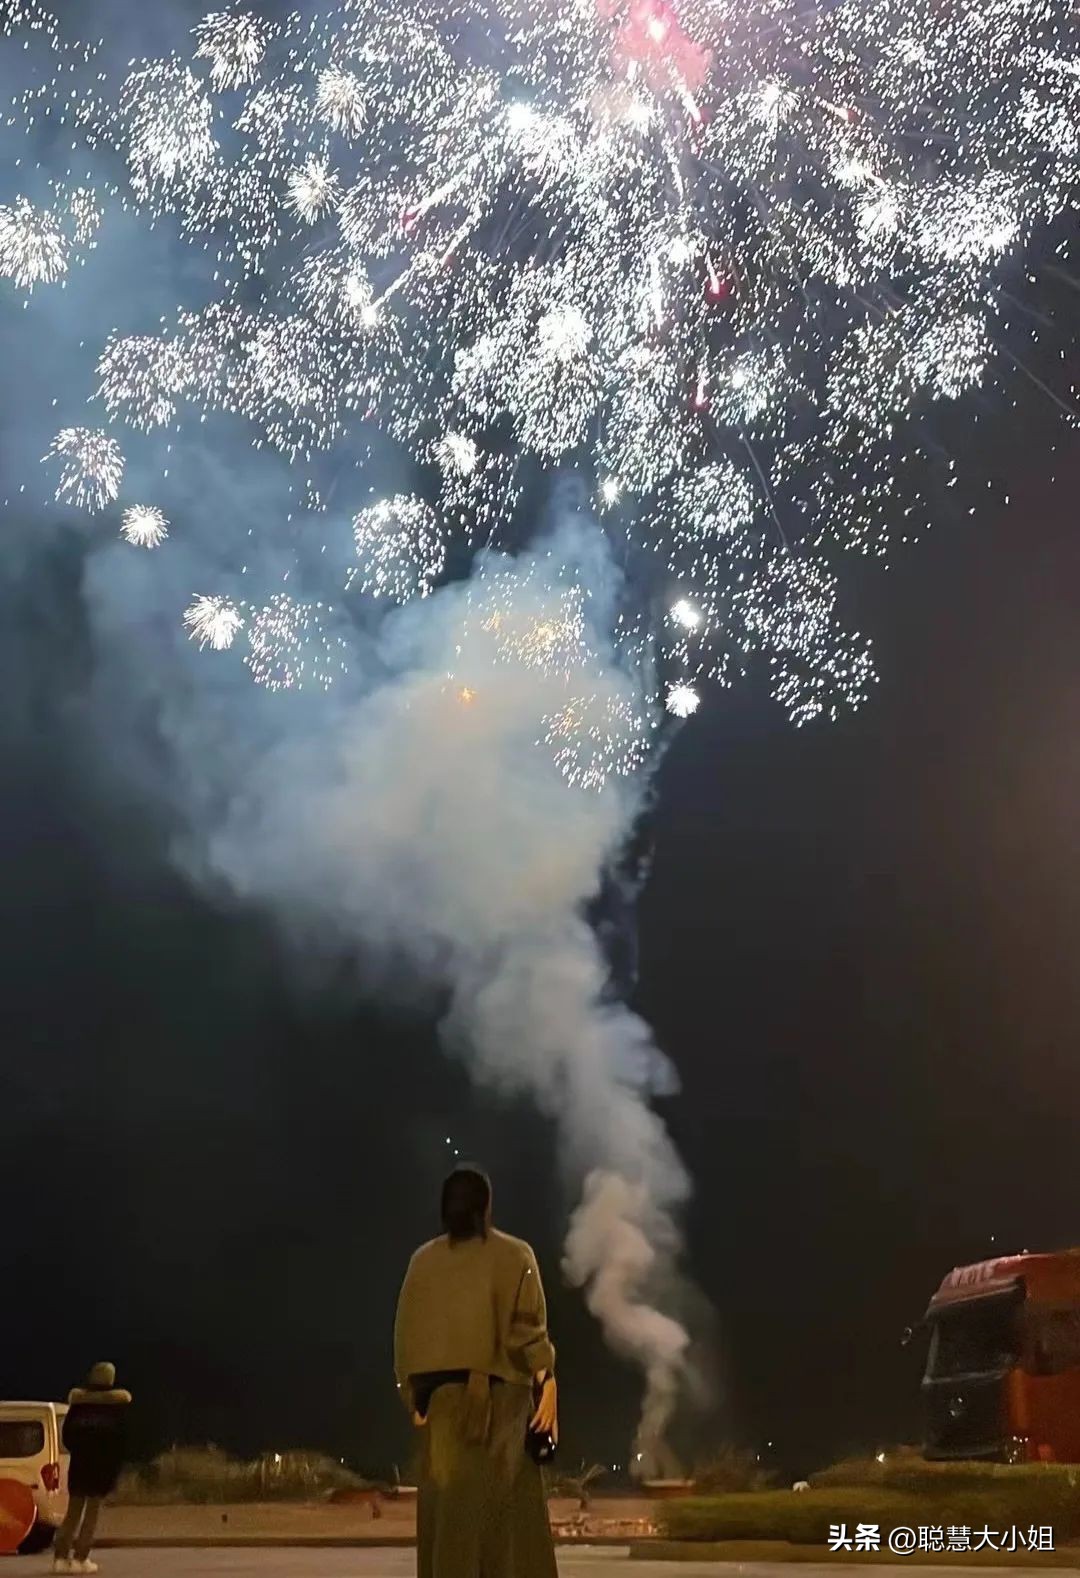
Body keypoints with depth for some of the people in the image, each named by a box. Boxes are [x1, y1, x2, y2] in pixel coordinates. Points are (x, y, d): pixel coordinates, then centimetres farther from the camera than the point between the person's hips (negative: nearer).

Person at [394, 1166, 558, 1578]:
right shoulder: (513, 1254, -2)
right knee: (505, 1509, -1)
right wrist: (547, 1386, -5)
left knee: (449, 1509, 6)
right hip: (498, 1397, -3)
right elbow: (528, 1329, -9)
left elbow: (406, 1334, 8)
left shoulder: (423, 1260, 7)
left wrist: (415, 1398, 15)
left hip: (440, 1397, 3)